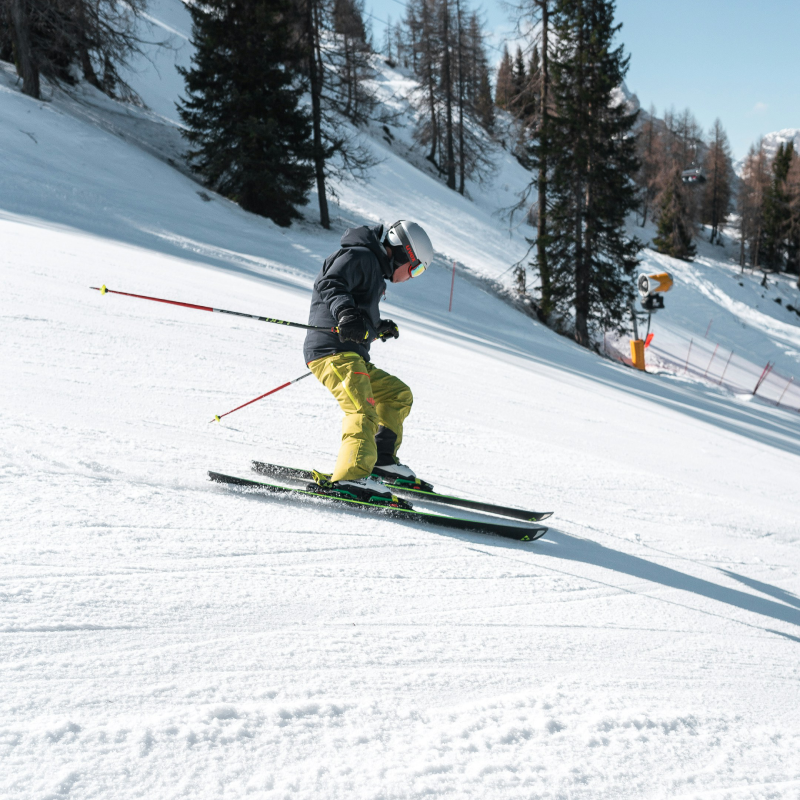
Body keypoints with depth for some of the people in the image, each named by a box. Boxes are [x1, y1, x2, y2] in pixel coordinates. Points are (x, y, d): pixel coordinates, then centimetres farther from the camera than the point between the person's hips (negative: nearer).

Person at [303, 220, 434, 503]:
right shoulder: (360, 256, -1)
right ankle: (351, 477, -43)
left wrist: (378, 328, 44)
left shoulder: (372, 268, 30)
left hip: (352, 356, 10)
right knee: (363, 410, -28)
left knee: (398, 394, 20)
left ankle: (380, 459, 17)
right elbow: (328, 284, -20)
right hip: (333, 349, -10)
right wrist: (346, 313, -37)